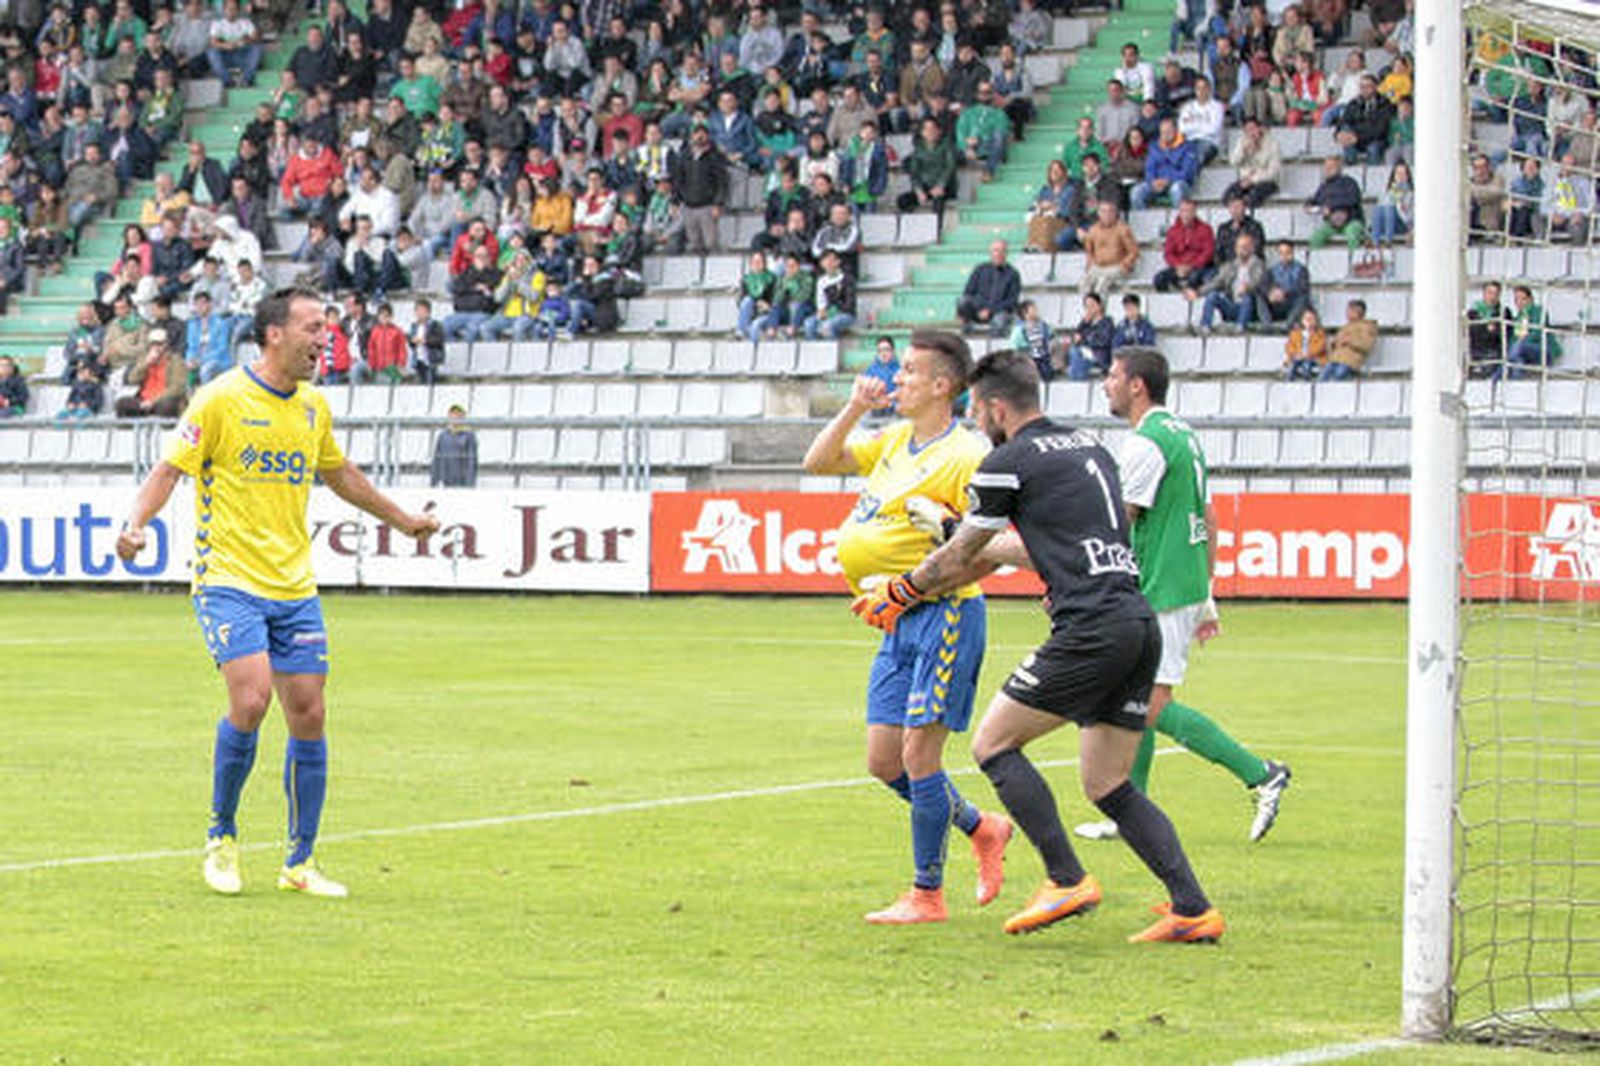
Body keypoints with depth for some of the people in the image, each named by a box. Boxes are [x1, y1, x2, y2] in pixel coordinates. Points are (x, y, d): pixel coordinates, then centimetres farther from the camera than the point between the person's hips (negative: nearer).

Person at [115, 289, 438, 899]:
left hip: (295, 586, 6)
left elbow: (338, 474, 28)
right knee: (251, 699, -20)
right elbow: (171, 468, -8)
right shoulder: (222, 398, -8)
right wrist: (136, 523, -25)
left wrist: (402, 520, 37)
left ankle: (300, 863, 12)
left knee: (308, 715, 1)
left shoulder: (313, 406, 11)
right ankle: (221, 837, 1)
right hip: (228, 580, -6)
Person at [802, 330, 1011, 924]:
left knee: (919, 753, -9)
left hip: (946, 613, -9)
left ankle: (927, 894, 0)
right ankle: (981, 830, 28)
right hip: (900, 622, 9)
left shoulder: (965, 457, -12)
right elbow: (819, 462, 18)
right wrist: (855, 409, 7)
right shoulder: (895, 441, 13)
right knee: (884, 761, 8)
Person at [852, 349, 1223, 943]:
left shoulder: (1008, 462, -1)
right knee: (1107, 785, 12)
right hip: (1140, 624, 8)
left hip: (1092, 628, -8)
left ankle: (1067, 881, -5)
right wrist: (999, 549, 45)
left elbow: (958, 560, 9)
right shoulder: (1089, 446, 22)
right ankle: (1193, 909, 1)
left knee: (994, 743, 4)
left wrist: (897, 594, 24)